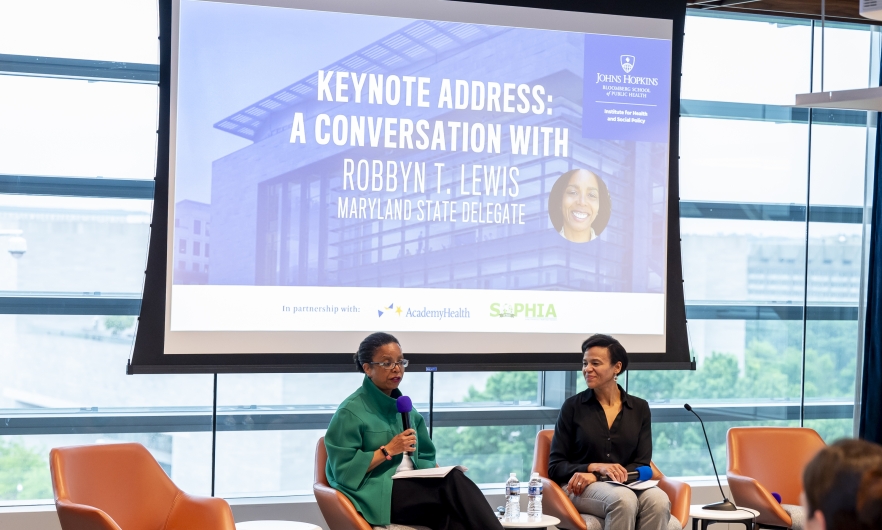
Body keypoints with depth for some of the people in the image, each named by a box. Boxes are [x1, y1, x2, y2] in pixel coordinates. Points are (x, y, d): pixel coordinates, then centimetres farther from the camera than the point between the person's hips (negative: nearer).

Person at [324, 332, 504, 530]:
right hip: (374, 494, -6)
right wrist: (388, 450, -13)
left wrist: (438, 474, 1)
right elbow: (344, 470, -9)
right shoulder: (351, 411, -4)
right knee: (453, 481, -29)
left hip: (412, 490, 6)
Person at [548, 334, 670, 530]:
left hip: (626, 485, 2)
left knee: (659, 501, -34)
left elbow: (641, 466, 4)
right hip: (580, 489, -2)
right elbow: (555, 466, 4)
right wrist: (596, 467, -15)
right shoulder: (573, 407, 6)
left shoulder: (639, 408, 11)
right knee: (623, 499, -38)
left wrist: (594, 477, -12)